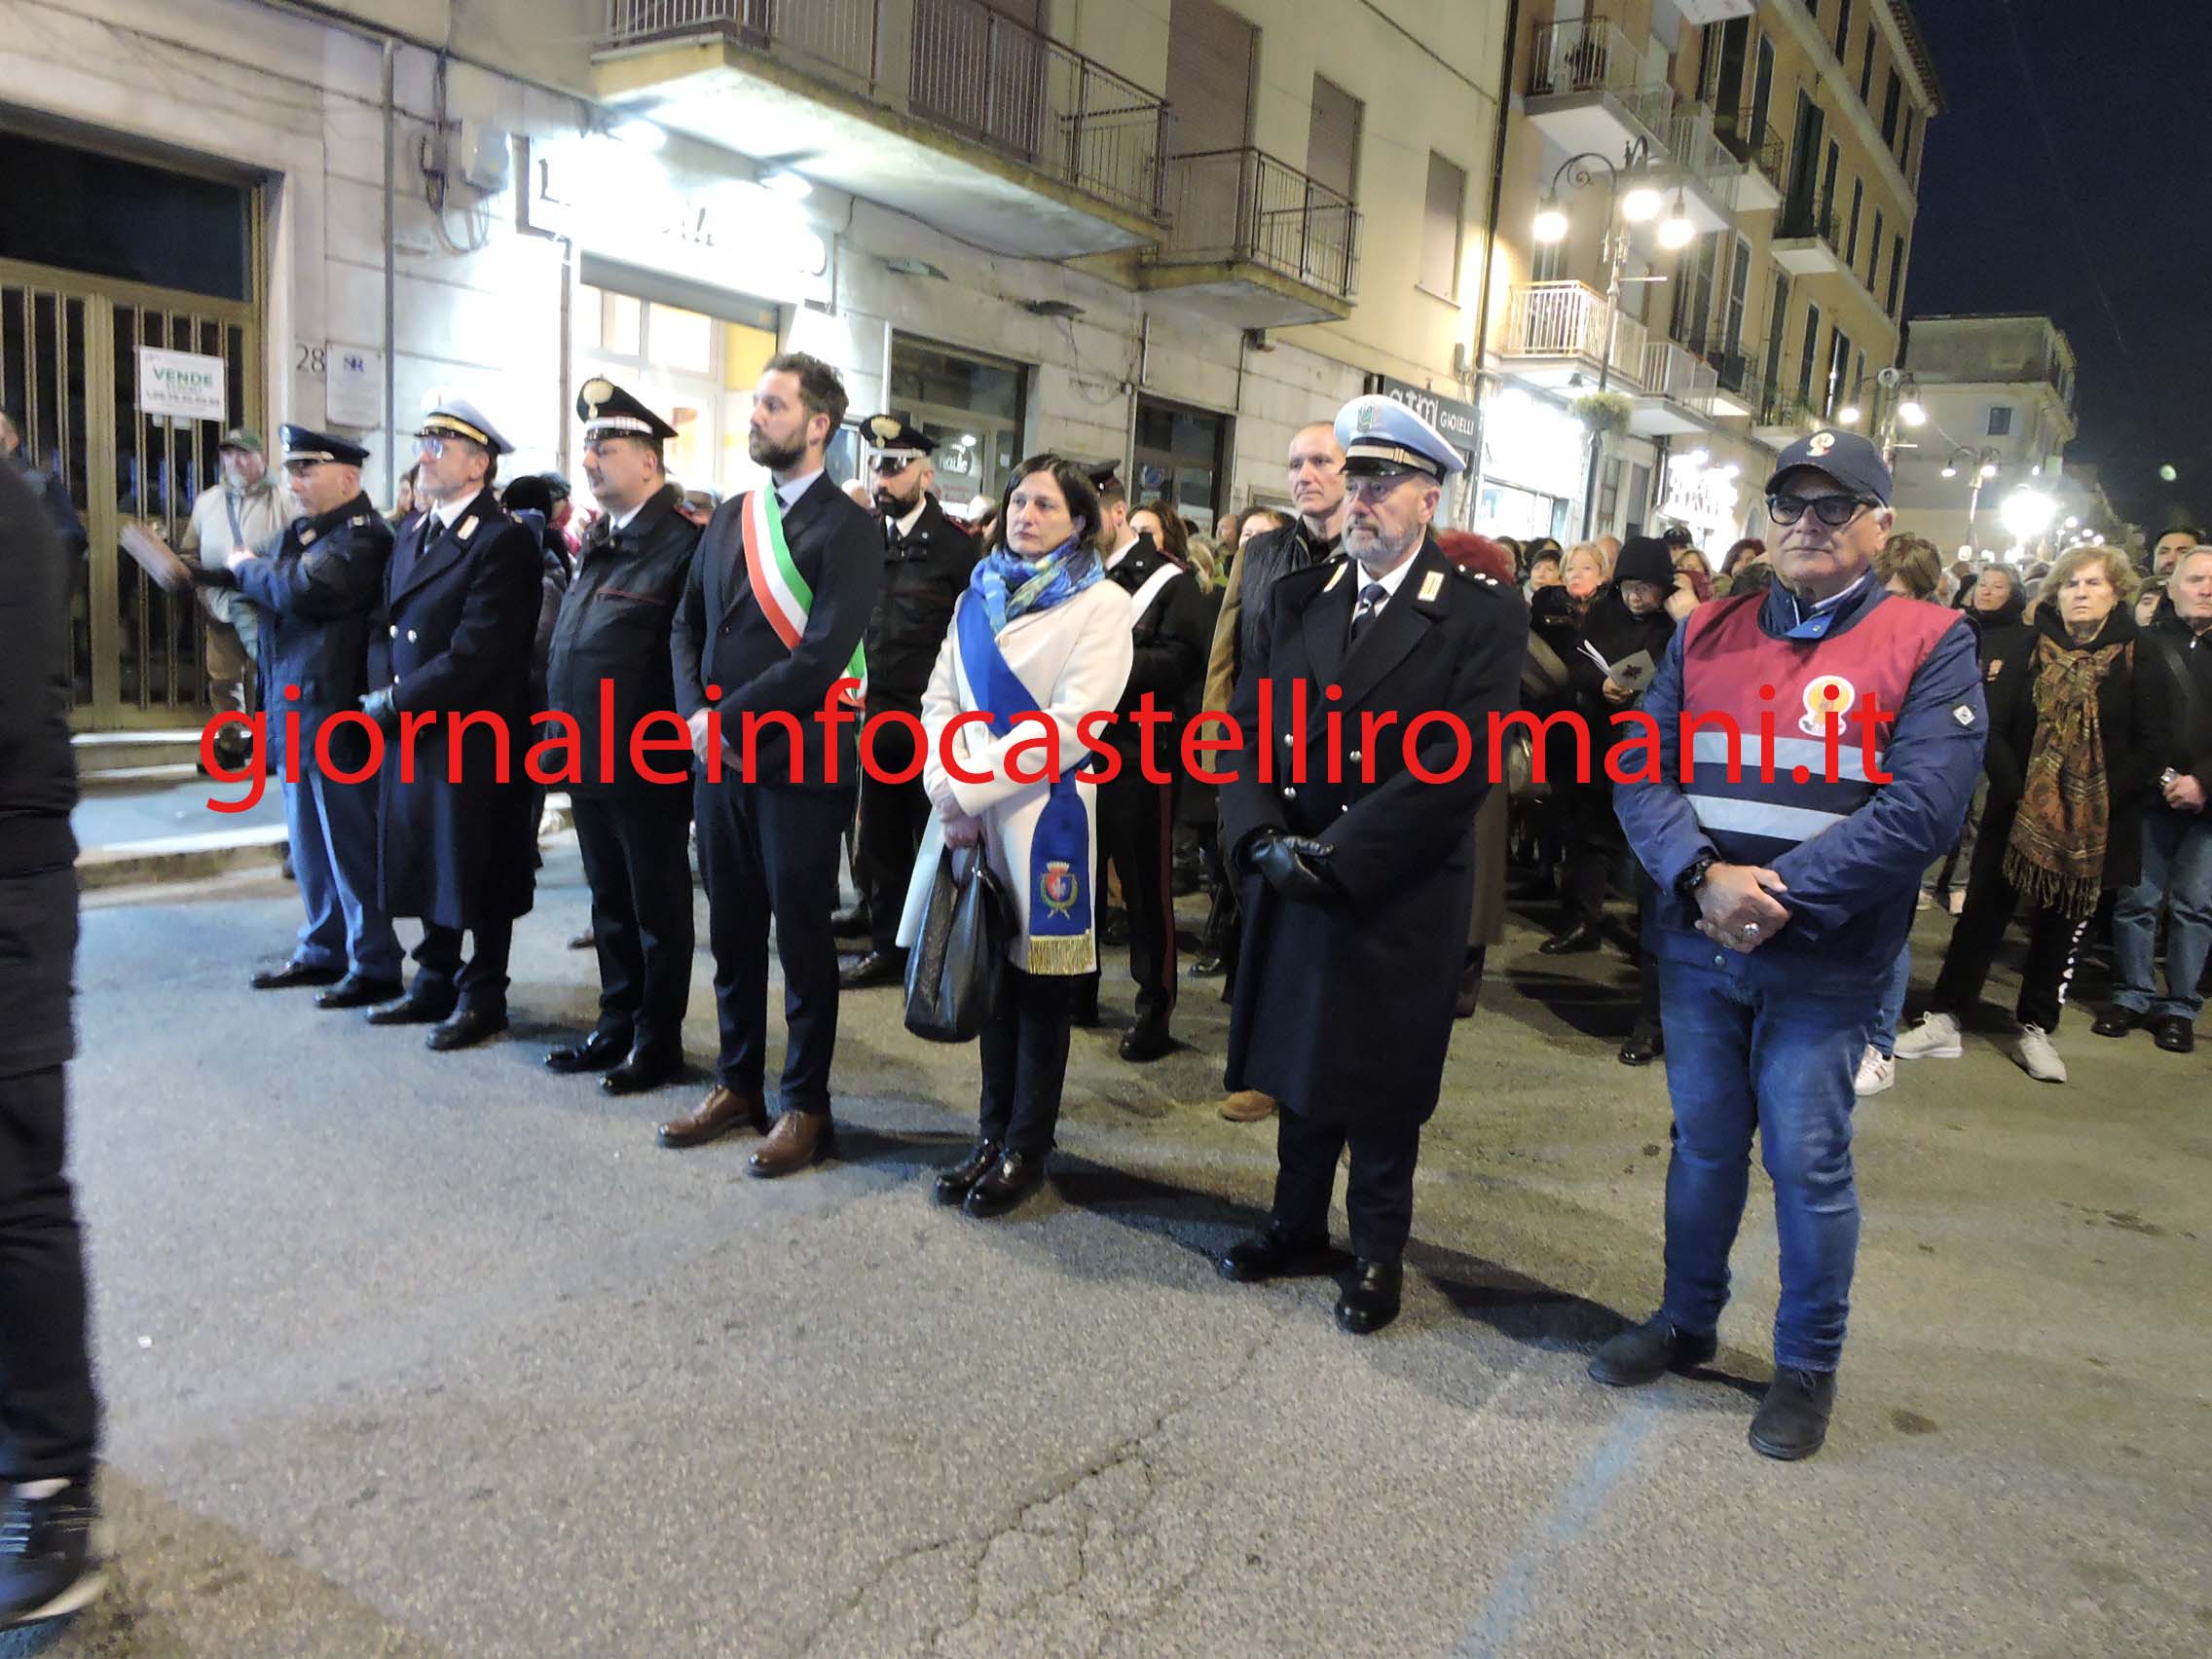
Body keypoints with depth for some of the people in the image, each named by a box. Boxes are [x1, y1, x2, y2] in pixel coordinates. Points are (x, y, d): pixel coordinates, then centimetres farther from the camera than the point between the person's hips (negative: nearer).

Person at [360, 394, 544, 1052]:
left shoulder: (504, 541, -14)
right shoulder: (412, 533, 14)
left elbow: (476, 652, -20)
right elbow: (383, 623, 14)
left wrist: (397, 702, -15)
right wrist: (384, 689, -4)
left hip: (474, 742, -8)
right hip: (409, 734, 8)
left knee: (477, 872, 3)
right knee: (427, 863, 16)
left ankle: (482, 996, 16)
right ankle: (436, 980, 30)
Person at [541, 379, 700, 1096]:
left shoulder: (683, 542, -14)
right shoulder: (600, 542, 13)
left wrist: (674, 737, -15)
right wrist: (567, 734, 13)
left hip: (649, 765, -8)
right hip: (589, 759, 8)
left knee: (656, 907, 5)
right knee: (609, 901, 17)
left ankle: (657, 1040, 17)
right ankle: (616, 1025, 29)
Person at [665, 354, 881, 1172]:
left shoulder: (847, 528, -9)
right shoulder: (730, 518, 13)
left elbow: (822, 654, -18)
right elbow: (689, 624, 13)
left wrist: (730, 718, -15)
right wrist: (695, 711, -4)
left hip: (801, 761, -6)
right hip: (719, 757, 6)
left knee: (801, 934, 4)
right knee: (732, 928, 14)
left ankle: (806, 1105, 17)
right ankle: (737, 1085, 29)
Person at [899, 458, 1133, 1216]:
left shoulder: (1103, 605, -4)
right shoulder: (978, 597, 14)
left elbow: (1073, 720, -15)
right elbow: (941, 698, 7)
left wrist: (975, 786, -16)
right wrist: (946, 785, -9)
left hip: (1043, 816, -5)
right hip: (970, 814, 5)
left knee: (1040, 983, 4)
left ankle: (1026, 1151, 17)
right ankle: (992, 1135, 25)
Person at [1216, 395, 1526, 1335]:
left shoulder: (1483, 615, -9)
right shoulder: (1293, 600, 7)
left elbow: (1459, 762, -18)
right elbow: (1245, 727, 3)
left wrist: (1338, 856, -21)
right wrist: (1263, 839, -13)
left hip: (1402, 898, -4)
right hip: (1290, 888, 4)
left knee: (1383, 1084, 10)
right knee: (1302, 1058, 17)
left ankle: (1379, 1251, 31)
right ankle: (1298, 1224, 37)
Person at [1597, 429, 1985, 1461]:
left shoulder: (1931, 646, -4)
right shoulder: (1707, 637, 7)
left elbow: (1922, 808, -15)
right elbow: (1641, 770, -1)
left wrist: (1780, 897, -18)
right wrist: (1705, 879, -17)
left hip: (1824, 964, -3)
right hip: (1696, 948, 4)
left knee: (1808, 1163, 5)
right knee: (1704, 1144, 16)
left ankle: (1808, 1366, 26)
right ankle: (1687, 1320, 35)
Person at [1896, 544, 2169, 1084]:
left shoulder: (2137, 661, -2)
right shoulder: (2031, 653, 1)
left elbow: (2154, 744, -5)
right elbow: (1993, 726, -4)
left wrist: (2102, 797, -14)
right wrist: (2017, 789, -15)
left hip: (2094, 823, 0)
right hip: (2018, 811, 0)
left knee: (2062, 924, 10)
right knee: (1983, 913, 2)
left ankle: (2037, 1030, 22)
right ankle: (1943, 1023, 7)